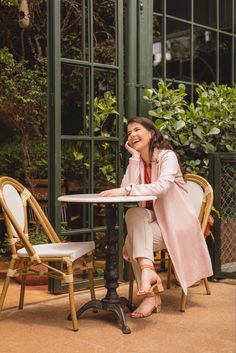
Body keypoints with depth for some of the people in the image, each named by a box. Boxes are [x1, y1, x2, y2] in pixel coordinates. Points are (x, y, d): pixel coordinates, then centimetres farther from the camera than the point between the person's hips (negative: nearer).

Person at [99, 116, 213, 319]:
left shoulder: (167, 156, -9)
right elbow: (126, 188, -9)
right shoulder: (137, 161, 9)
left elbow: (162, 186, -29)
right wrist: (135, 157, -9)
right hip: (152, 221, 5)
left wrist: (126, 190, -38)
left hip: (176, 224, -5)